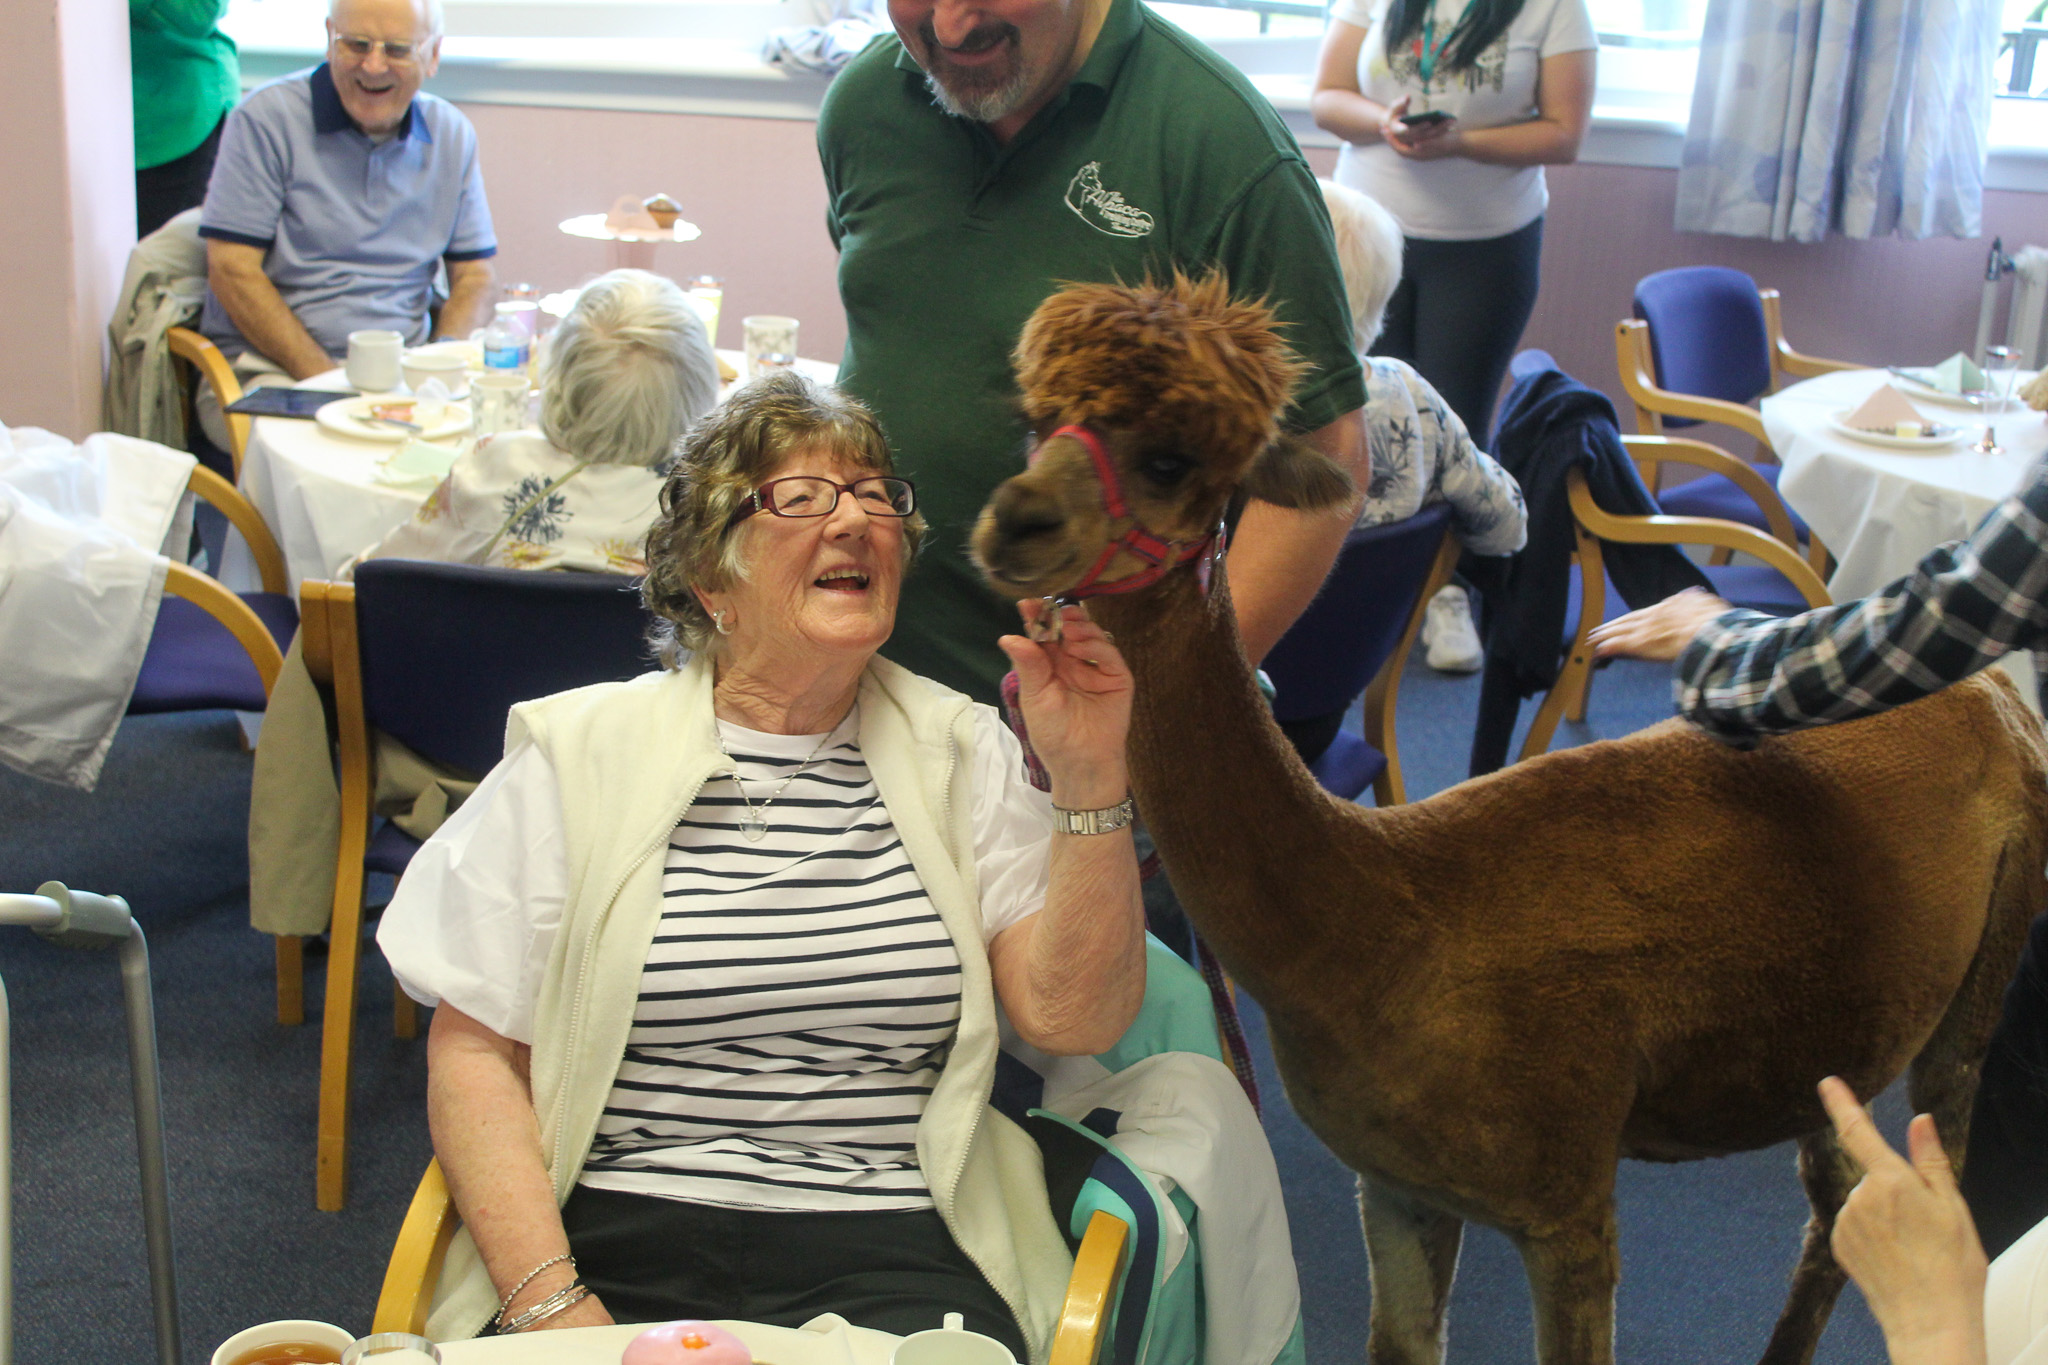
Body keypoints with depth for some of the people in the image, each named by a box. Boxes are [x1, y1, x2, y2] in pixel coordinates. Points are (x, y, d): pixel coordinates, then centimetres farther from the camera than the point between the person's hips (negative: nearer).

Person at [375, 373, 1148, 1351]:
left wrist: (1089, 778, -10)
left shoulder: (959, 751, 10)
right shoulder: (579, 750, 6)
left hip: (894, 1263, 1)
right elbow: (473, 1050, 3)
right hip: (619, 1245, -1)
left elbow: (1073, 1019, 1)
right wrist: (549, 1302, -9)